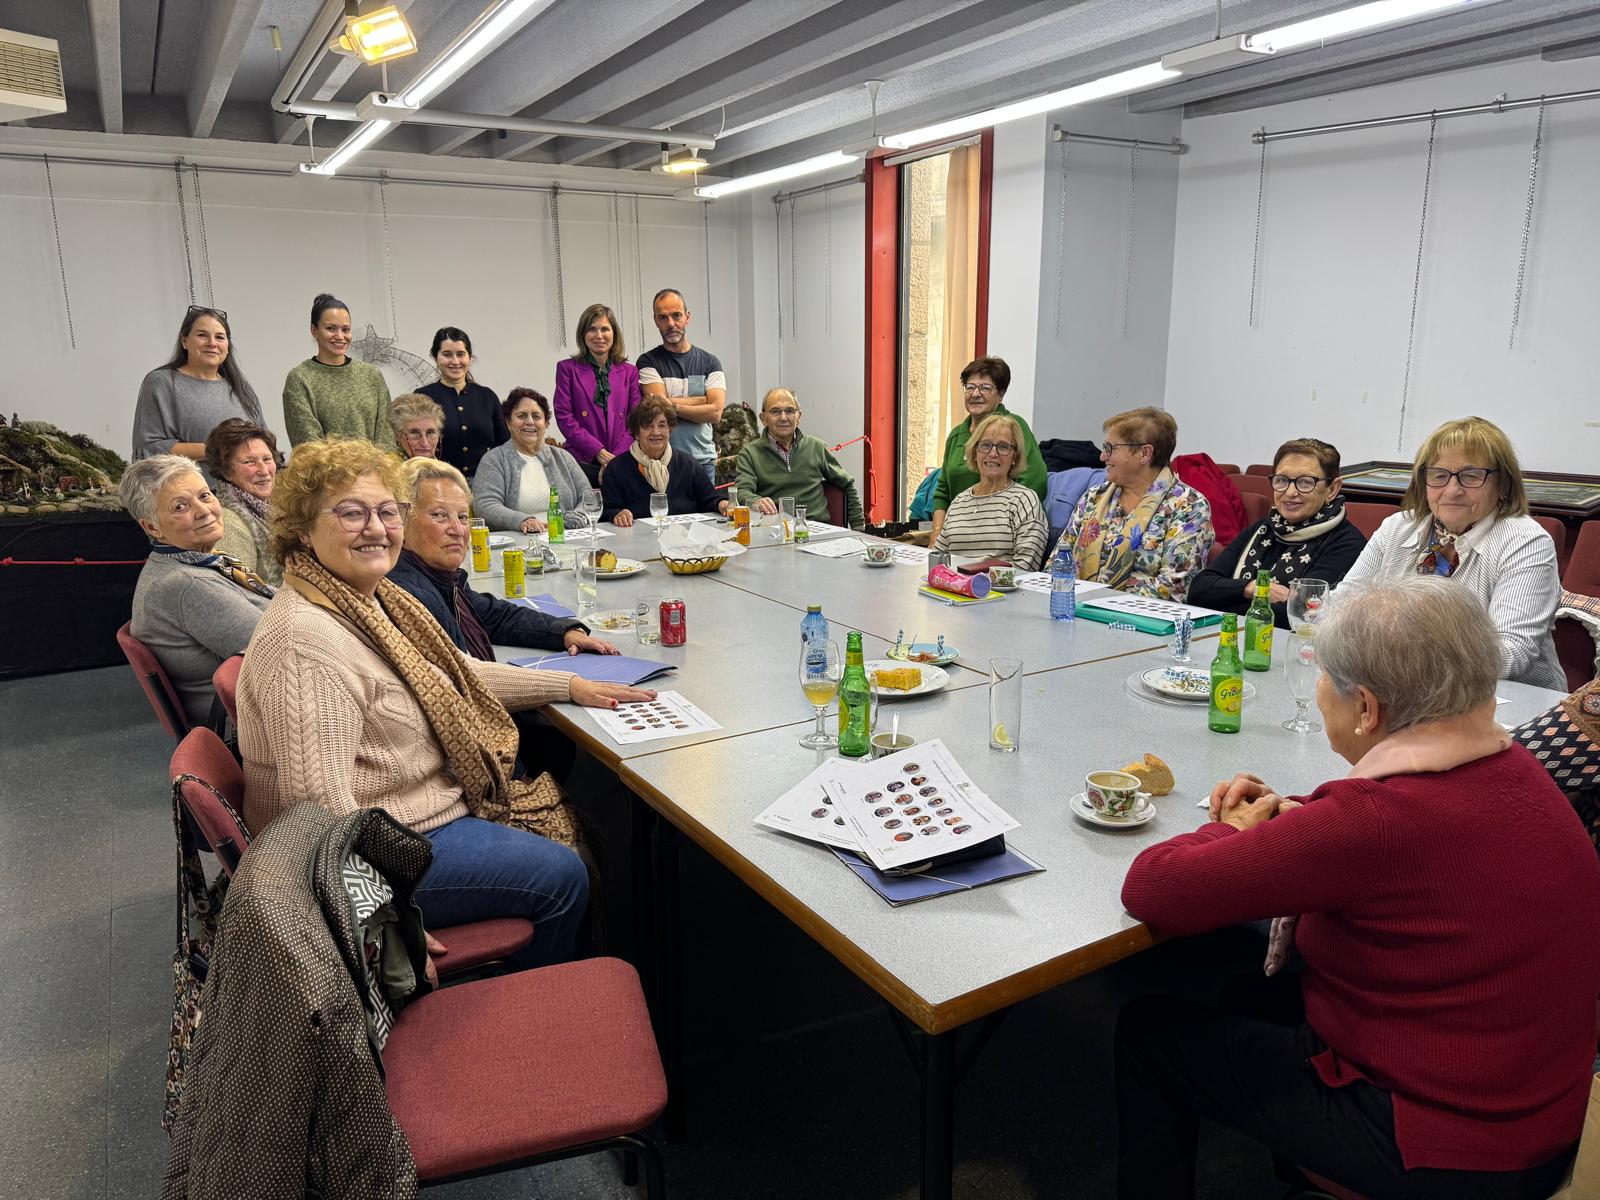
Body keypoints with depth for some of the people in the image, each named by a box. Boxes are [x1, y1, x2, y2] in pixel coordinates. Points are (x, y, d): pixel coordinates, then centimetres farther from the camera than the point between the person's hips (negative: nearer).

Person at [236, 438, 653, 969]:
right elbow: (320, 801, -32)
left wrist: (570, 684, 14)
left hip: (434, 800, 10)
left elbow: (457, 674, 16)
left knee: (570, 818, 16)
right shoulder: (308, 639, -28)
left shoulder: (374, 598, 3)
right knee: (562, 876, -5)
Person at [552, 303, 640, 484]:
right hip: (583, 462, -2)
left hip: (622, 463, 2)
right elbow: (564, 417, -1)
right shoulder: (567, 368, 7)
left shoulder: (629, 372, 13)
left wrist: (617, 458, -8)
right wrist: (598, 452, -11)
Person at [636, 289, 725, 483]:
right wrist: (704, 400, -3)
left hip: (703, 460, 2)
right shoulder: (648, 362, 4)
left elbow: (715, 412, -3)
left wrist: (672, 405, -9)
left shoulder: (710, 362, 9)